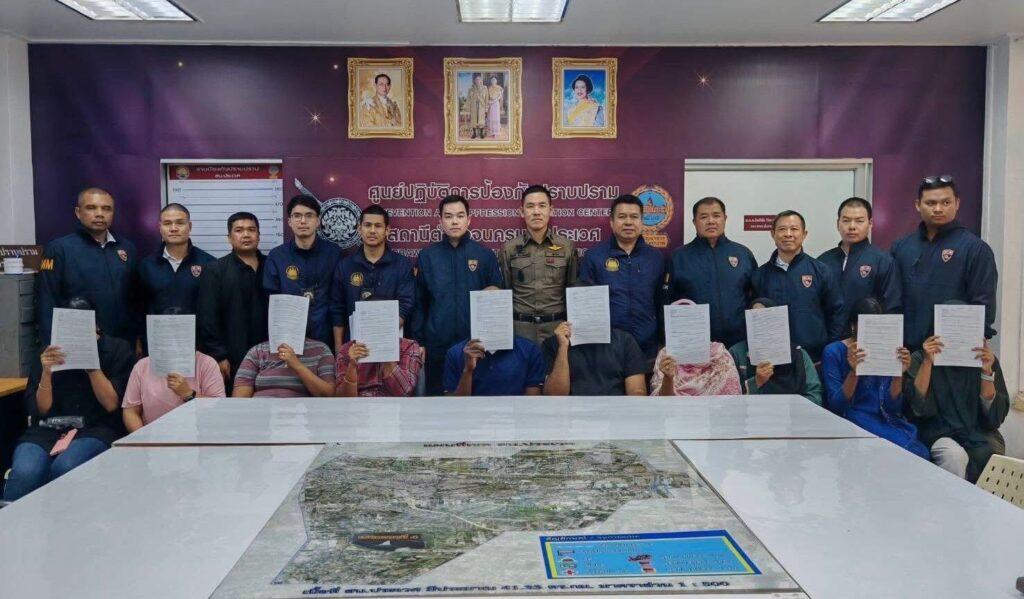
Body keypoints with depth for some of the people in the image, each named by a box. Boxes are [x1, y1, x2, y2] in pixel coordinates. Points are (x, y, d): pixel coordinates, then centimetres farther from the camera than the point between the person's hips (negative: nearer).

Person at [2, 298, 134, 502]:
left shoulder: (117, 349, 3)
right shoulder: (49, 353, 8)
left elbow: (111, 404, -5)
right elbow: (40, 410, 4)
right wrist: (46, 373, -13)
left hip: (96, 429, -2)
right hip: (48, 429, 2)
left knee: (65, 468, -34)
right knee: (23, 474, -31)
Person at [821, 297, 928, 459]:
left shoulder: (888, 351, 6)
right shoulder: (834, 352, -3)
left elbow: (892, 408, 0)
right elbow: (835, 406, -11)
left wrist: (899, 373, -16)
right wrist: (853, 372, -25)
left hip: (884, 420, 4)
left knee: (918, 452, -24)